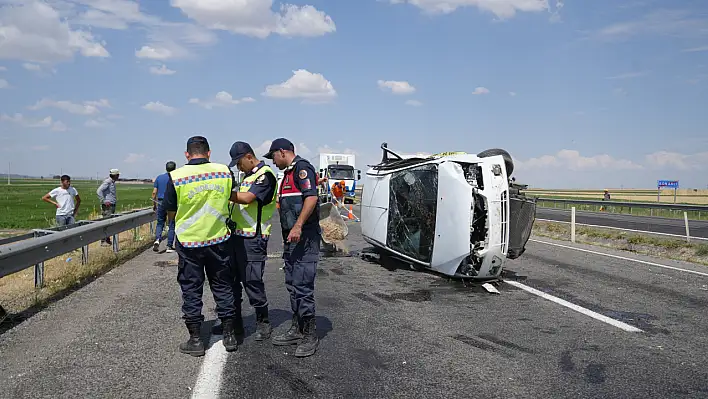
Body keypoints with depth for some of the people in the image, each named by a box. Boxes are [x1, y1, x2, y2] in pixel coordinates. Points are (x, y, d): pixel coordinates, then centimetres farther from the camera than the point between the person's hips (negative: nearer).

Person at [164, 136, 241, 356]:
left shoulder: (176, 177, -10)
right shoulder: (225, 172, -4)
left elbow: (170, 214, 0)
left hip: (189, 242, -2)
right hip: (219, 239, 2)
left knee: (191, 291, 10)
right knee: (223, 287, 14)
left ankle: (195, 340, 17)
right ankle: (229, 336, 22)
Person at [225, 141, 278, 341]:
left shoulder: (265, 175, -11)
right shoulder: (248, 175, 19)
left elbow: (247, 198, -22)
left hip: (253, 237, -9)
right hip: (238, 234, 9)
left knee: (252, 280, -5)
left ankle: (263, 323, 9)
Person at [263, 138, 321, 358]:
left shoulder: (302, 168, -9)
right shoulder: (289, 173, 22)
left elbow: (311, 197, -22)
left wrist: (298, 226, -29)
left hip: (304, 238, -11)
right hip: (292, 239, 11)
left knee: (302, 285, -9)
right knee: (292, 284, 14)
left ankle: (310, 336, -1)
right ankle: (297, 329, 23)